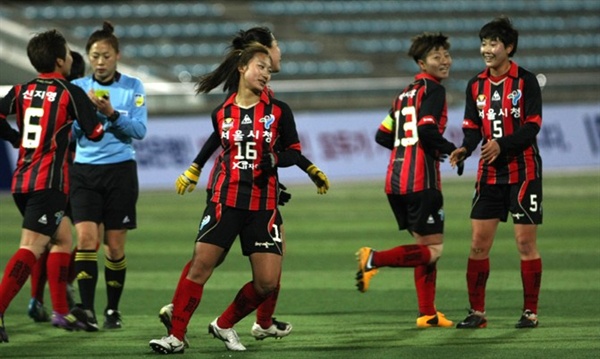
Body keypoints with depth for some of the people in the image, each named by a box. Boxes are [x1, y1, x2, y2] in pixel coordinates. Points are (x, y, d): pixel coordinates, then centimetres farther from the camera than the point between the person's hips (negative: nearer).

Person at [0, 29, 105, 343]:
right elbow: (95, 134, -1)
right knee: (30, 249, -14)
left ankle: (60, 311, 25)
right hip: (49, 182, -7)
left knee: (61, 239, 24)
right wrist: (98, 110, 19)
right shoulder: (71, 93, -6)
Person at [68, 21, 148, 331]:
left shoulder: (132, 87, 1)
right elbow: (70, 133, 1)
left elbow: (139, 130, -7)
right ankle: (87, 309, -23)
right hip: (84, 171, 1)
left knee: (114, 246, 2)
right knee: (86, 237, -15)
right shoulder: (77, 88, 5)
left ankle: (112, 310, 14)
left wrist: (111, 113, -21)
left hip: (120, 171, -1)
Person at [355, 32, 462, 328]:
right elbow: (427, 130, -20)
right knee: (433, 249, -6)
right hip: (421, 180, -9)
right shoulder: (433, 90, -6)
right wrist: (449, 148, -5)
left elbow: (383, 136, 20)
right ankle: (375, 259, -23)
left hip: (396, 180, 9)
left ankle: (427, 313, 14)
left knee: (425, 245, 16)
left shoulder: (406, 93, 20)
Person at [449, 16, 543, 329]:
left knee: (526, 243, -2)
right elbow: (472, 127, 9)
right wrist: (465, 149, -13)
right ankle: (477, 312, 8)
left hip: (522, 171, -5)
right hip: (489, 174, 5)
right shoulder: (476, 85, 8)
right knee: (478, 243, 1)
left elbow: (532, 126, -14)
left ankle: (530, 312, 7)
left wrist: (501, 144, -28)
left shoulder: (525, 81, -7)